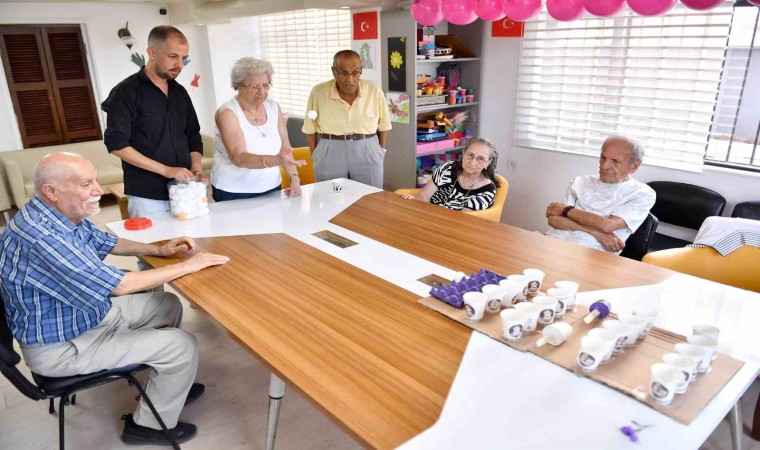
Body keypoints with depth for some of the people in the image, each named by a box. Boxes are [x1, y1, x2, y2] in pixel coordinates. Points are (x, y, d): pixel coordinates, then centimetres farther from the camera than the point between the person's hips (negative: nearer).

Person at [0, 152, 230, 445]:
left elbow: (106, 243, 14)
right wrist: (186, 266, -22)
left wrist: (159, 250, 0)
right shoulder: (41, 237, -35)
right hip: (64, 346, -9)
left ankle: (168, 385, 31)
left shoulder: (63, 213, -5)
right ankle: (150, 424, 11)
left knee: (168, 305, 15)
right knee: (183, 345, -11)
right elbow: (119, 285, -31)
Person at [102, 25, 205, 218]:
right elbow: (117, 144, -13)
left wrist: (196, 167, -2)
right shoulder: (126, 92, -6)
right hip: (148, 197, -5)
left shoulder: (180, 92, 11)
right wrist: (165, 170, -18)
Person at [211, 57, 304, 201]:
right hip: (234, 194, -5)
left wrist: (294, 178, -11)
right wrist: (277, 160, -40)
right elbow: (238, 158, -26)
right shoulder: (227, 113, -14)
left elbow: (285, 149, 4)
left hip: (271, 189, 5)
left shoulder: (274, 108, 2)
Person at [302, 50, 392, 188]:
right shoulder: (318, 92, -5)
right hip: (329, 154, 0)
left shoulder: (375, 92, -4)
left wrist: (382, 152, 5)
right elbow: (310, 129, 4)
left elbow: (383, 126, 7)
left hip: (367, 153, 1)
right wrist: (315, 156, 3)